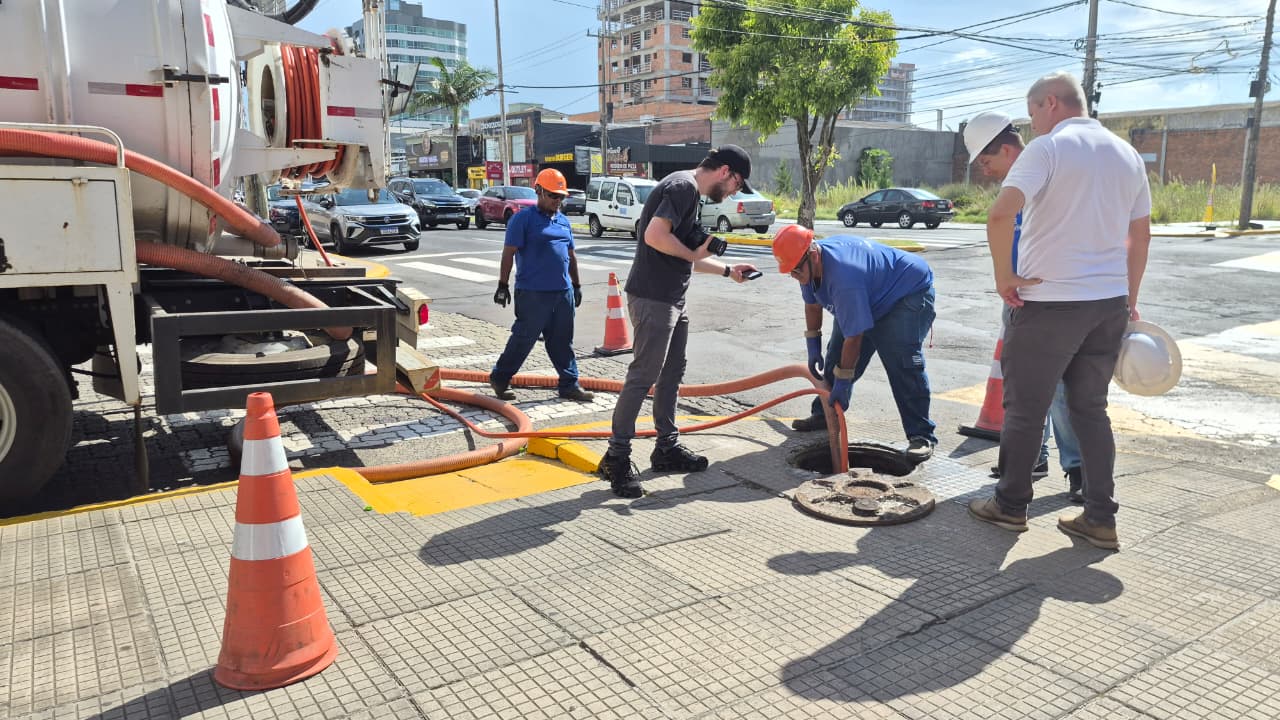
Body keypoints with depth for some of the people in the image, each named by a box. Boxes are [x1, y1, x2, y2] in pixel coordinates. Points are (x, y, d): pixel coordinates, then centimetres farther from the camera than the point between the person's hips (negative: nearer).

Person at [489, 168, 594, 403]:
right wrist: (503, 285, -11)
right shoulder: (523, 218, -5)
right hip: (533, 293, -6)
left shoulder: (563, 221, 16)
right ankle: (499, 379, 15)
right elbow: (508, 253, -8)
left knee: (563, 342, 10)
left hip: (563, 291, 6)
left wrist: (576, 285, 23)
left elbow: (571, 256, 23)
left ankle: (569, 384, 17)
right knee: (524, 339, 0)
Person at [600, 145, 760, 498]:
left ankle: (667, 448, 26)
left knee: (671, 373, 15)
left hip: (672, 300, 11)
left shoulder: (690, 192, 20)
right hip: (652, 299, -11)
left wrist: (728, 270, 27)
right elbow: (655, 236, -26)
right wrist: (694, 252, -12)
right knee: (643, 376, -8)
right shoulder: (684, 186, -13)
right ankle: (616, 458, -2)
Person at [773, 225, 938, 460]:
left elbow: (854, 337, -36)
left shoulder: (844, 278, -41)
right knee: (837, 356, 4)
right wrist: (813, 347, 5)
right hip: (871, 298, 9)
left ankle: (921, 436, -15)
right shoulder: (810, 264, -12)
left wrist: (843, 381, -28)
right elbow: (812, 305, 7)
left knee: (904, 365, -23)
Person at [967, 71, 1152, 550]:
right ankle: (1100, 519, 17)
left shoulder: (1048, 147, -10)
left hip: (1051, 300, -7)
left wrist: (1004, 277, -14)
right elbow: (1141, 235, 17)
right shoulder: (1127, 154, 13)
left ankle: (1010, 505, 18)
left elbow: (1000, 215, -25)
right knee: (1091, 408, 15)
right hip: (1110, 301, 7)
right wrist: (1130, 300, 23)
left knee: (1025, 408, 7)